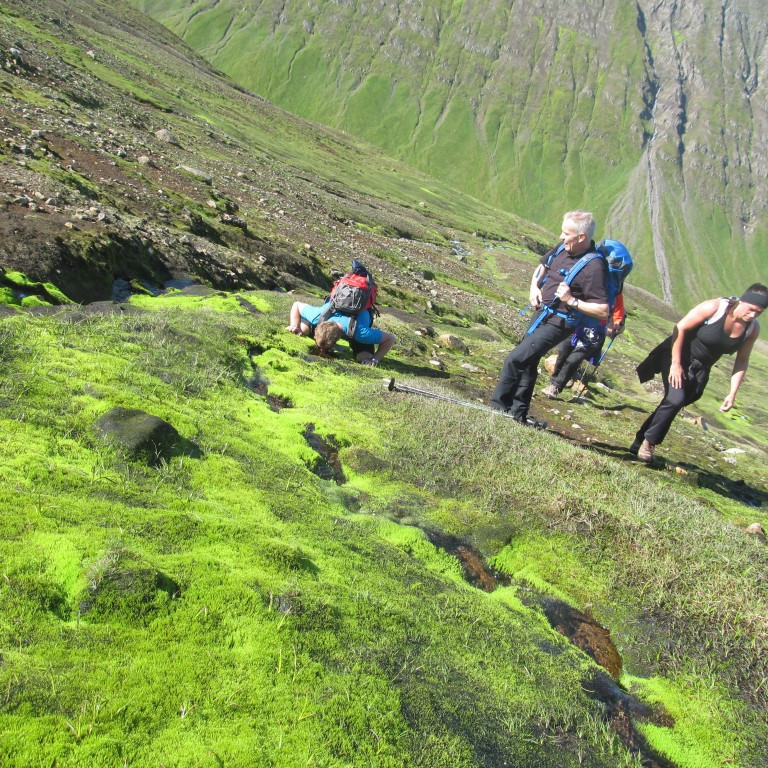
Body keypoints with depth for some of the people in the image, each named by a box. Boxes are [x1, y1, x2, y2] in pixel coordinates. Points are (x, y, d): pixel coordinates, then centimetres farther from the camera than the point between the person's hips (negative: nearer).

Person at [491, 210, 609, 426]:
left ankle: (499, 406, 2)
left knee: (515, 359, -13)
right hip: (543, 314, 9)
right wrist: (534, 287, 5)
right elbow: (542, 266, 22)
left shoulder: (593, 266, -23)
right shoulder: (563, 249, 0)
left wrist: (571, 300, -26)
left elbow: (602, 311, -23)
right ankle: (519, 411, 35)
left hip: (558, 323, -9)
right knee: (528, 362, 19)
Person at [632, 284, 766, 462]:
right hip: (678, 355, -5)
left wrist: (732, 393, -3)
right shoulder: (714, 307, -24)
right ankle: (648, 442, -4)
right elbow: (680, 327, -18)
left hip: (699, 370, 5)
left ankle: (640, 444, 19)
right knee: (676, 399, -22)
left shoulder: (753, 329, -8)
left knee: (675, 403, 7)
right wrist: (675, 363, -19)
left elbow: (741, 361, 2)